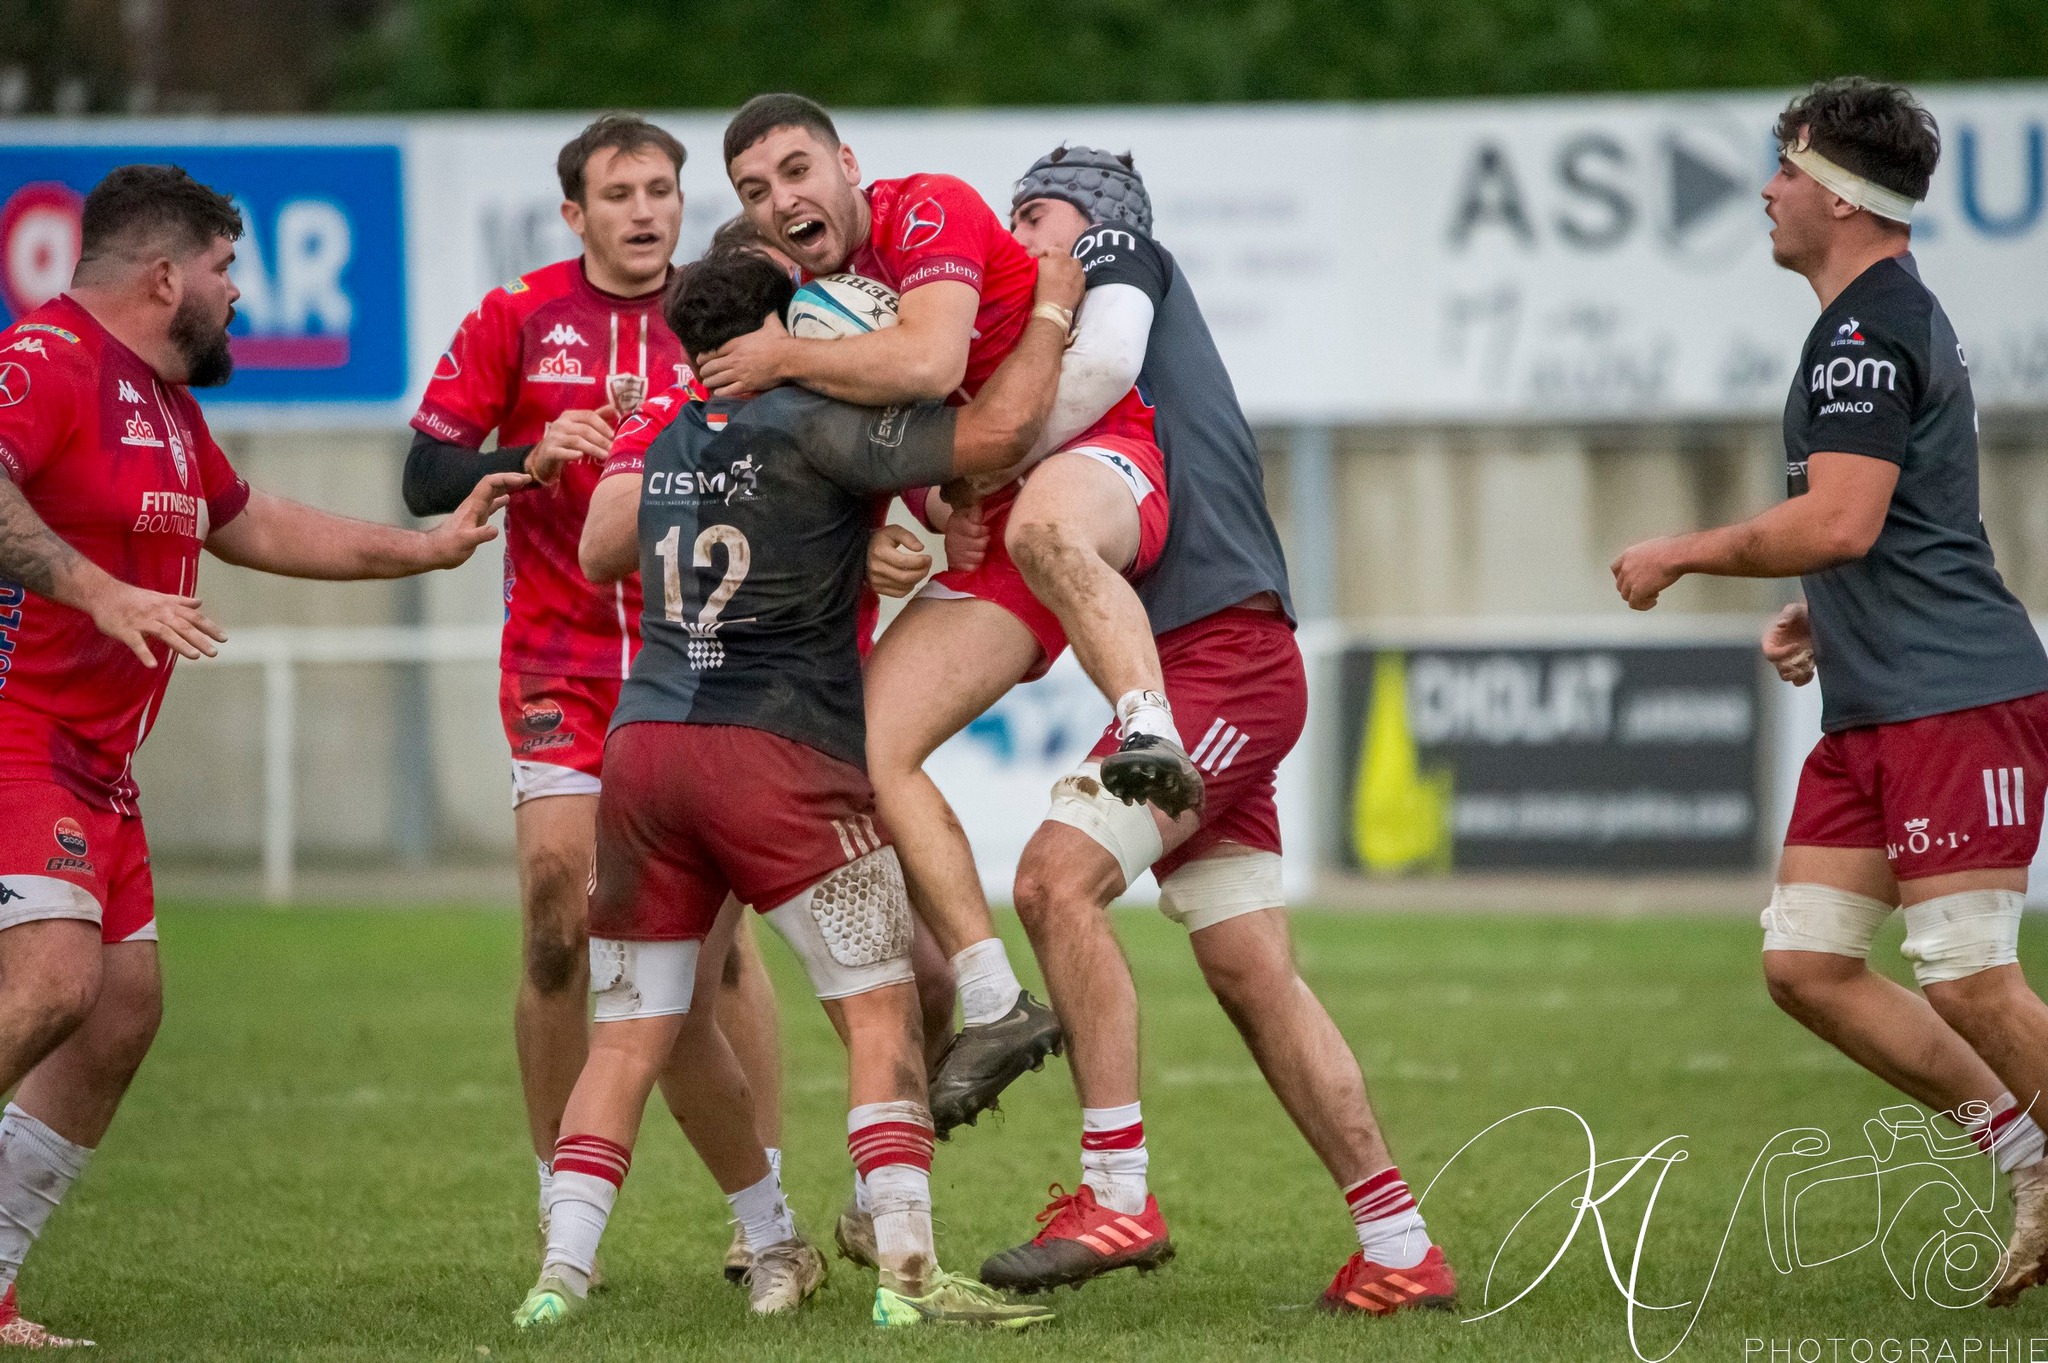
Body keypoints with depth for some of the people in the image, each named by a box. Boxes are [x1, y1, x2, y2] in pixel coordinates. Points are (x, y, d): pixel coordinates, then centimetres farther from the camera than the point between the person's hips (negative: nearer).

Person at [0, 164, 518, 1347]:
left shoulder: (164, 401, 20)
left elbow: (250, 525, 35)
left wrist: (430, 547, 37)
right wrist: (102, 592, -37)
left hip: (96, 762, 11)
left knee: (124, 1007, 8)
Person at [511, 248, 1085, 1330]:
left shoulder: (664, 447, 16)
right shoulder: (812, 429, -6)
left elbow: (600, 552, 31)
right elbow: (996, 431, -9)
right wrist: (1052, 311, 4)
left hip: (641, 743, 6)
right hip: (774, 753, -6)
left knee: (628, 1035, 9)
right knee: (881, 1010, -1)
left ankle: (561, 1272, -1)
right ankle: (905, 1269, -10)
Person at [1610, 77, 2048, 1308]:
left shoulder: (1868, 331, -12)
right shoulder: (1900, 319, 21)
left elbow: (1838, 521, -22)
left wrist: (1681, 555, -9)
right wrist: (1821, 615, 18)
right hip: (1876, 709, 11)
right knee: (1806, 964, 5)